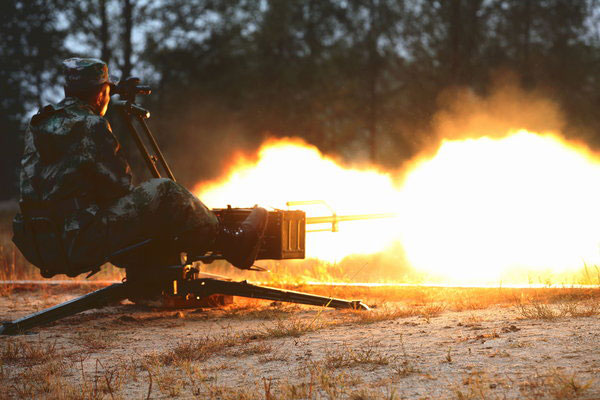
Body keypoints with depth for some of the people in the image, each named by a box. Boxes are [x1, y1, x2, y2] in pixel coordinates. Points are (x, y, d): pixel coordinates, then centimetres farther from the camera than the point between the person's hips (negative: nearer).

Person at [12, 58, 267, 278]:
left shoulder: (37, 126, 14)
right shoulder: (90, 126, -11)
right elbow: (119, 185, -8)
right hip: (82, 240, -9)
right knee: (164, 194, -4)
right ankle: (232, 245, 5)